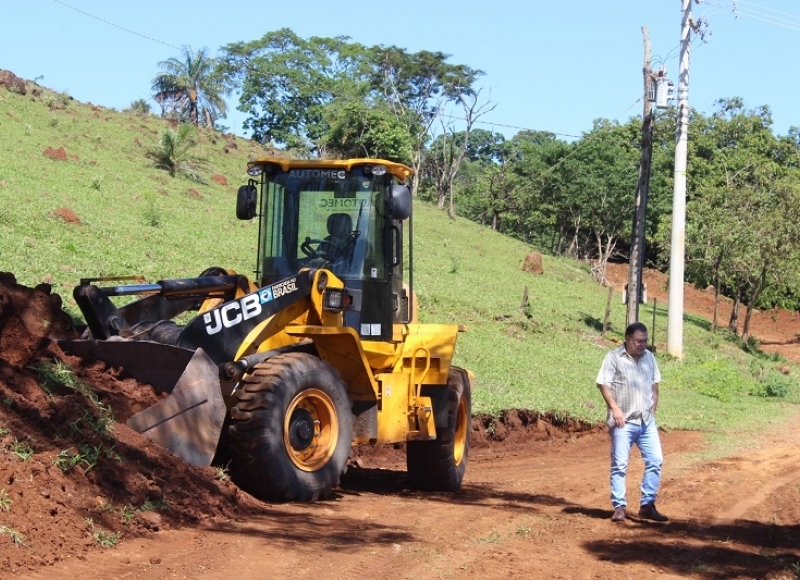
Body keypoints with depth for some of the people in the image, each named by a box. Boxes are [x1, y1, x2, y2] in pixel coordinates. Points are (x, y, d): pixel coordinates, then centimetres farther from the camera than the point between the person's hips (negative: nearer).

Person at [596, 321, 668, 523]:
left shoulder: (649, 357, 11)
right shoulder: (614, 358, -6)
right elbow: (603, 384, -10)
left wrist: (654, 406, 10)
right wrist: (615, 409, -18)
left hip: (647, 421, 5)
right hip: (624, 422, -5)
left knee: (655, 460, 1)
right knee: (620, 465, -2)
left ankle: (647, 505, 10)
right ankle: (620, 507, 5)